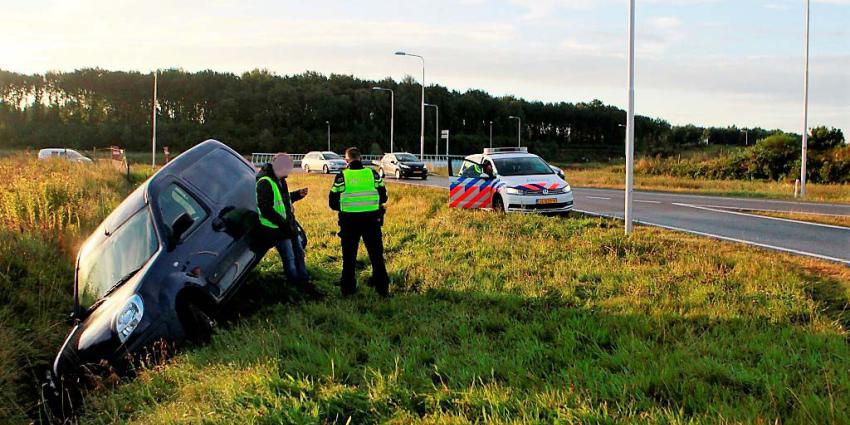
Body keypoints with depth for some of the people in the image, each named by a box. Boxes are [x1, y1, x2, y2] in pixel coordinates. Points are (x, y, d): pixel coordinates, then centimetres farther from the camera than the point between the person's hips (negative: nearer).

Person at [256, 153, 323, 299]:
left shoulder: (280, 180, 12)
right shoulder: (265, 182, -20)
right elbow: (266, 210, -24)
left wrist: (297, 194, 7)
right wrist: (284, 224, -24)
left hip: (289, 224, 10)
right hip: (277, 228, -10)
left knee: (299, 254, 15)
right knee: (289, 258, -2)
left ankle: (305, 283, 24)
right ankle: (298, 288, 7)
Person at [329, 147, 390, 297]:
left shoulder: (342, 176, -5)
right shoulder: (372, 174, 1)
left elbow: (333, 202, -4)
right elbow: (383, 197, 5)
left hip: (349, 221, -1)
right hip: (371, 220, 1)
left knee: (349, 256, 13)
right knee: (376, 255, 11)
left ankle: (348, 288, 18)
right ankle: (382, 288, 12)